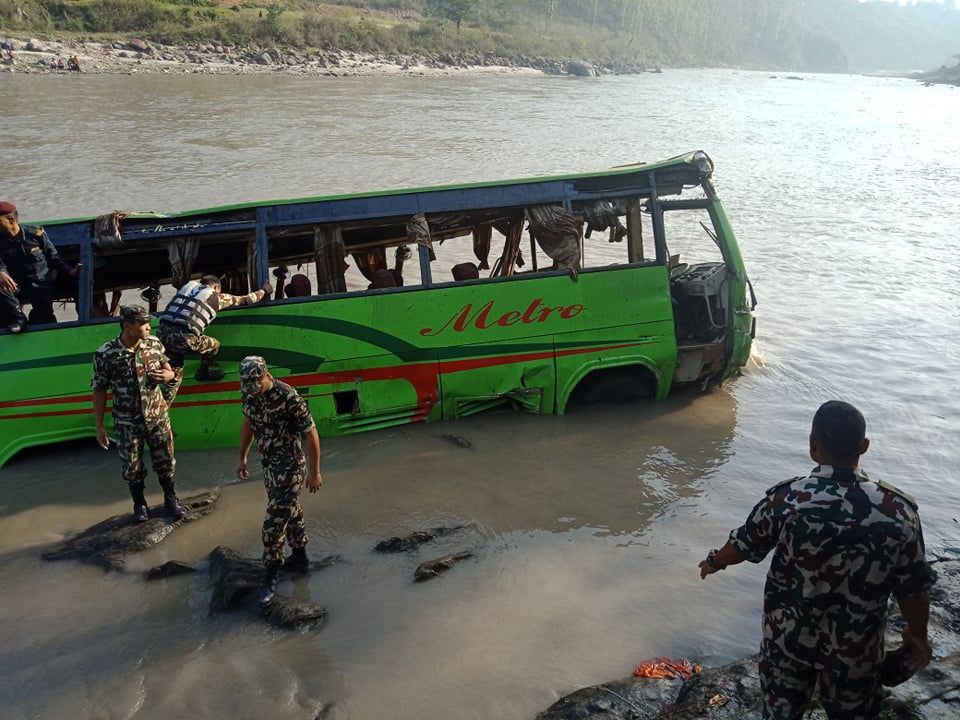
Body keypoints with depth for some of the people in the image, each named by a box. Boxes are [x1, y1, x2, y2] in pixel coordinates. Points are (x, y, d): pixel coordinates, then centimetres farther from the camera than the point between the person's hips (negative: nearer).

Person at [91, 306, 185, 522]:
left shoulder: (154, 344, -8)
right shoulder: (105, 355, -17)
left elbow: (167, 369, 10)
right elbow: (99, 391, -9)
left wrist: (170, 376, -15)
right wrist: (99, 427, -6)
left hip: (158, 417, 2)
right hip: (128, 424, -2)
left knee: (165, 461, 15)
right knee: (132, 468, 12)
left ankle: (171, 499, 37)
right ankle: (139, 505, 36)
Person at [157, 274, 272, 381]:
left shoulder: (190, 285, 23)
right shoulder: (216, 297, 11)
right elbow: (245, 299, 21)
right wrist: (264, 290, 38)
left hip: (162, 333, 6)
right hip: (183, 337, -6)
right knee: (214, 345, 21)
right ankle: (203, 373, 34)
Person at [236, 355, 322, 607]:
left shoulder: (288, 397, -27)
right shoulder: (249, 392, -5)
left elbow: (311, 433, -20)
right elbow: (248, 422, 13)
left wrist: (314, 472, -14)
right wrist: (242, 458, 17)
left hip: (290, 468, -7)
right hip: (269, 465, 7)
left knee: (274, 524, -4)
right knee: (290, 511, 23)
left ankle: (271, 579, 8)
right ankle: (300, 557, 40)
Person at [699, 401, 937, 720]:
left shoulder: (785, 498, -23)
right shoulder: (899, 510, -21)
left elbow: (743, 545, -6)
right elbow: (913, 588, -10)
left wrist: (714, 562, 17)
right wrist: (917, 634, 10)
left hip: (789, 635, 0)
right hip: (857, 645, 0)